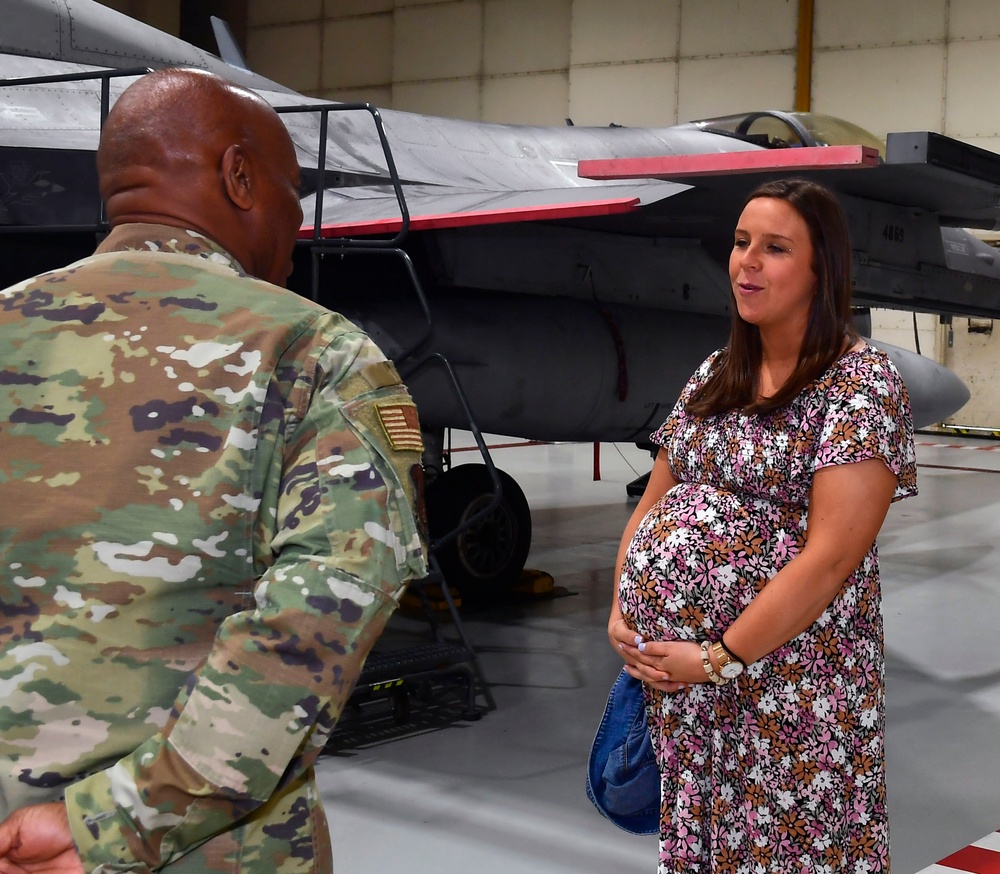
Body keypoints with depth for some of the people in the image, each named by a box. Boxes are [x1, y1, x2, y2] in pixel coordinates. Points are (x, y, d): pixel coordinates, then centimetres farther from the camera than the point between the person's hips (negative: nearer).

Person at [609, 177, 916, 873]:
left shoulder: (863, 384, -11)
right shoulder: (714, 375, 10)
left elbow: (830, 556, -18)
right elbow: (654, 505, 14)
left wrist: (720, 660, -16)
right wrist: (622, 613, -1)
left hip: (788, 679, -6)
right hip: (675, 676, 6)